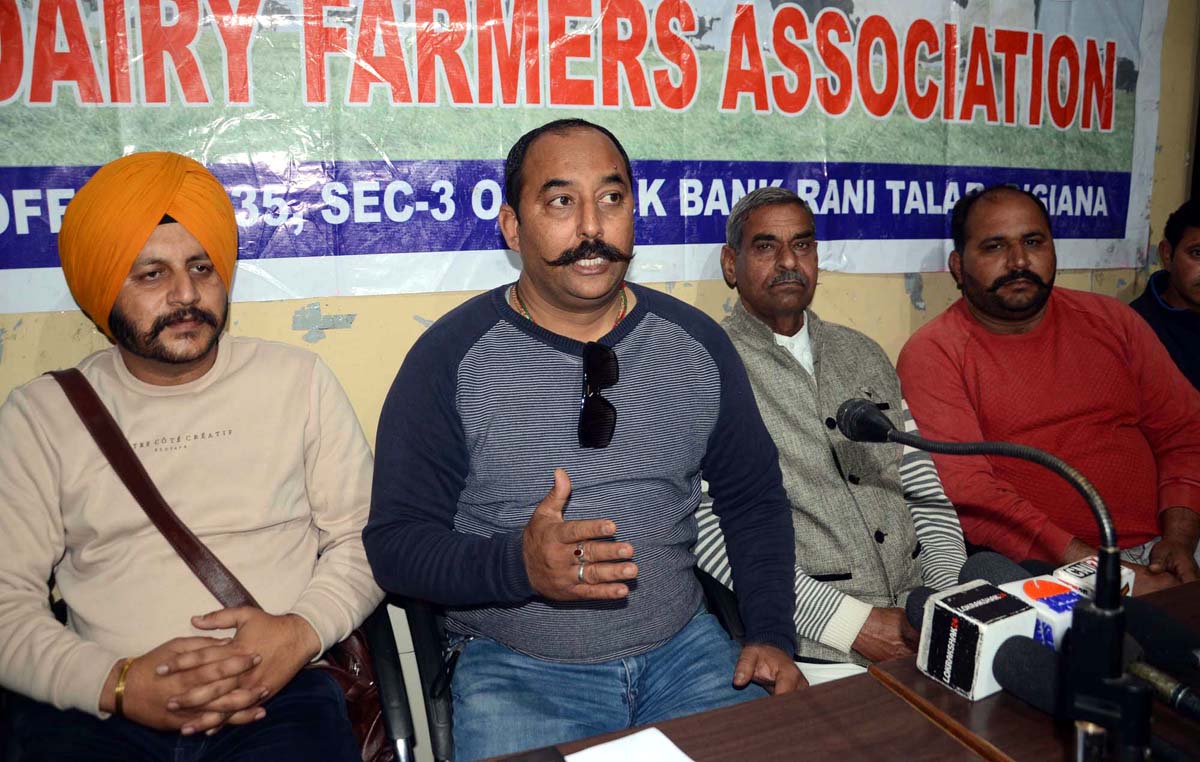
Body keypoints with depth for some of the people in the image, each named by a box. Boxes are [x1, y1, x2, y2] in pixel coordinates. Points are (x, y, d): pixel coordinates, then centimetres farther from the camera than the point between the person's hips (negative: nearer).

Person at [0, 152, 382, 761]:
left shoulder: (299, 381, 8)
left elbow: (363, 538, 8)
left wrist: (302, 631, -10)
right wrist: (118, 683, -11)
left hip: (277, 695, 0)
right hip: (96, 708, 0)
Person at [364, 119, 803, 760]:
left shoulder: (698, 345, 1)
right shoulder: (450, 358, -10)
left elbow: (752, 497, 11)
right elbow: (395, 541, -9)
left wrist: (771, 636, 0)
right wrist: (519, 565, -27)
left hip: (682, 645, 4)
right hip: (515, 669, -3)